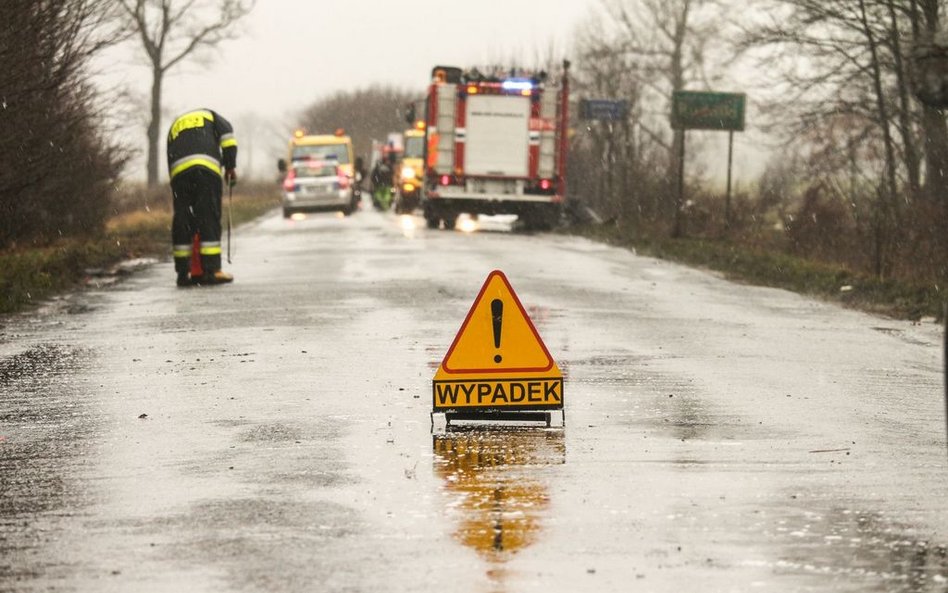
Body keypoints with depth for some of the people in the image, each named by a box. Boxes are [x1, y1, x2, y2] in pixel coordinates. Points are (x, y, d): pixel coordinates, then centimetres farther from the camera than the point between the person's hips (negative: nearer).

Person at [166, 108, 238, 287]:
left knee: (182, 221, 7)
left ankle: (183, 272, 6)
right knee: (209, 218, -3)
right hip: (206, 167, -3)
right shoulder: (209, 115, 29)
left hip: (178, 171, 3)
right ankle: (211, 270, -8)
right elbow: (226, 132, 8)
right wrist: (230, 166, 6)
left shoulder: (174, 126, 37)